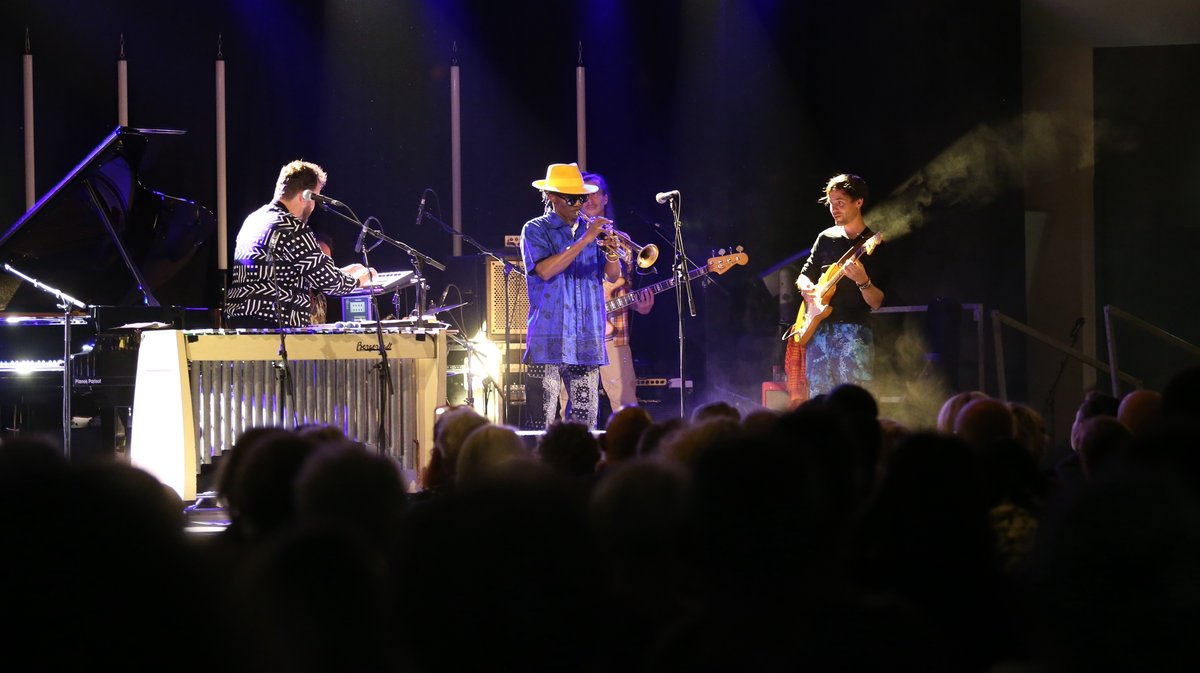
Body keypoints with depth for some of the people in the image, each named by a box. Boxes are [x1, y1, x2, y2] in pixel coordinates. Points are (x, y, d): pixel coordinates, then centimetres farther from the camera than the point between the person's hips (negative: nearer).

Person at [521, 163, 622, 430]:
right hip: (548, 342, -4)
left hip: (587, 342, 4)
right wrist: (584, 240, -18)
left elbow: (612, 276, 9)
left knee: (585, 421, 3)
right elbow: (545, 270, -15)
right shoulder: (535, 230, 2)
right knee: (541, 421, -9)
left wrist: (612, 255, -13)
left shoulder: (591, 228, 16)